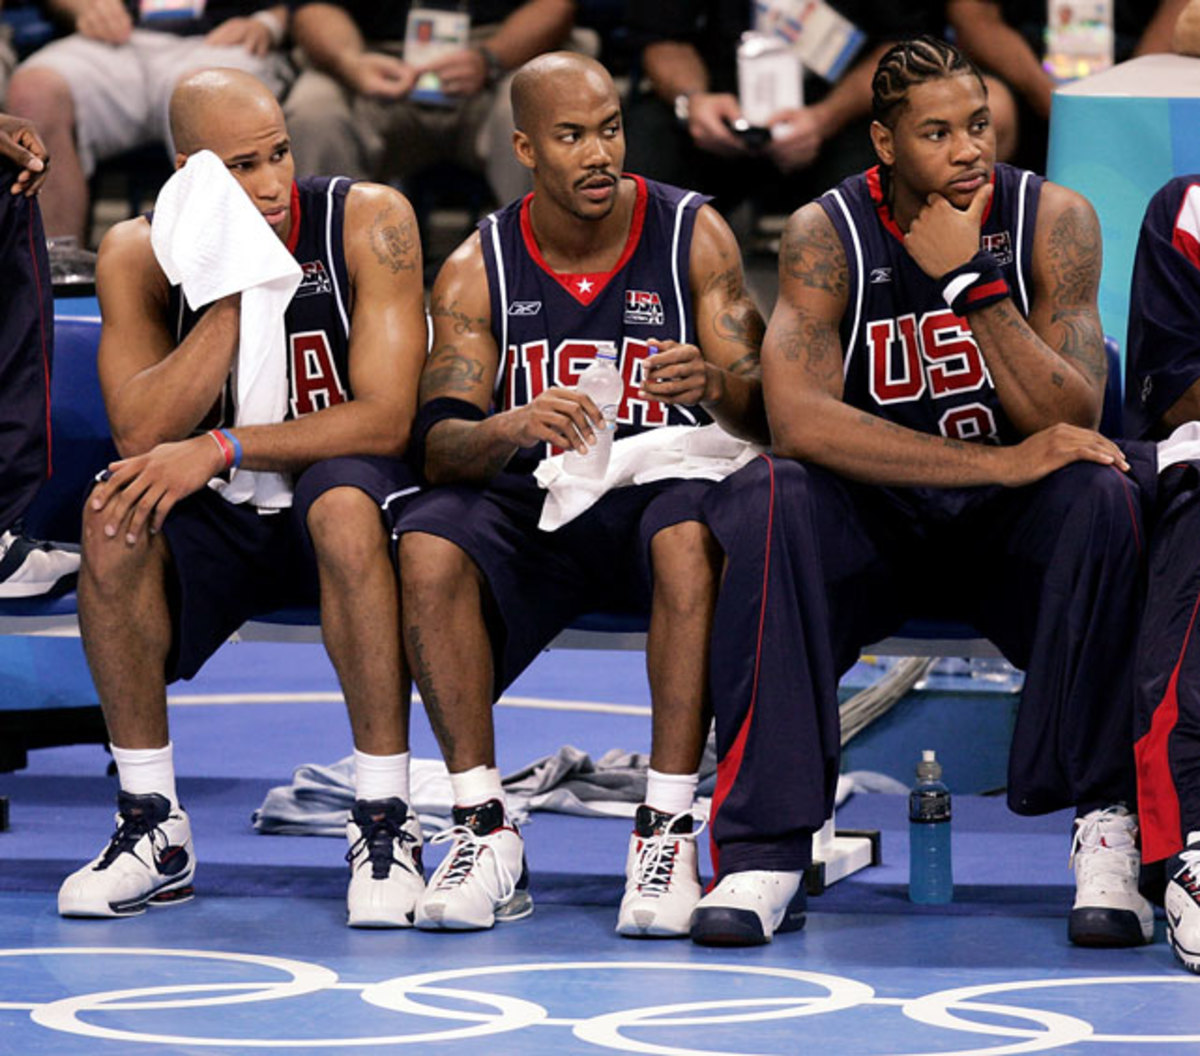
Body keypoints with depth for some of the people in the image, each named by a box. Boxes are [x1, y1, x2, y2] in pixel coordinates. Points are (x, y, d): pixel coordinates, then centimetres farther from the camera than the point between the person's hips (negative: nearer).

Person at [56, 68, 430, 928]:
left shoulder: (368, 223, -15)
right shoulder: (140, 254, -7)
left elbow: (386, 421, -20)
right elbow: (141, 436, -18)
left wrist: (220, 450, -28)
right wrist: (230, 293, -25)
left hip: (346, 504, -3)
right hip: (219, 518, 3)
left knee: (342, 497, -37)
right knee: (115, 515, -28)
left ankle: (385, 823, -29)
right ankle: (152, 824, -16)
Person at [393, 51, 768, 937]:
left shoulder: (692, 235, -2)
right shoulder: (479, 269, 2)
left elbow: (761, 415, -7)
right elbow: (438, 445, -8)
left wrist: (717, 388, -32)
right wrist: (512, 429, -31)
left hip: (661, 492, -2)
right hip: (534, 508, 2)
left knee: (692, 536, -37)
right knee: (428, 545, -30)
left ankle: (669, 830, -32)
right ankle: (485, 829, -22)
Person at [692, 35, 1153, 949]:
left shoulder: (1053, 222, -9)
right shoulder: (827, 234, -11)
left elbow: (1069, 423, -17)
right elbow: (798, 420, -25)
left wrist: (972, 282, -28)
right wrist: (1001, 463, -29)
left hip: (1012, 530, 0)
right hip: (872, 524, 0)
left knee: (1100, 495, -32)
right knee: (768, 503, -31)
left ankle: (1109, 827, -28)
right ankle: (763, 847, -31)